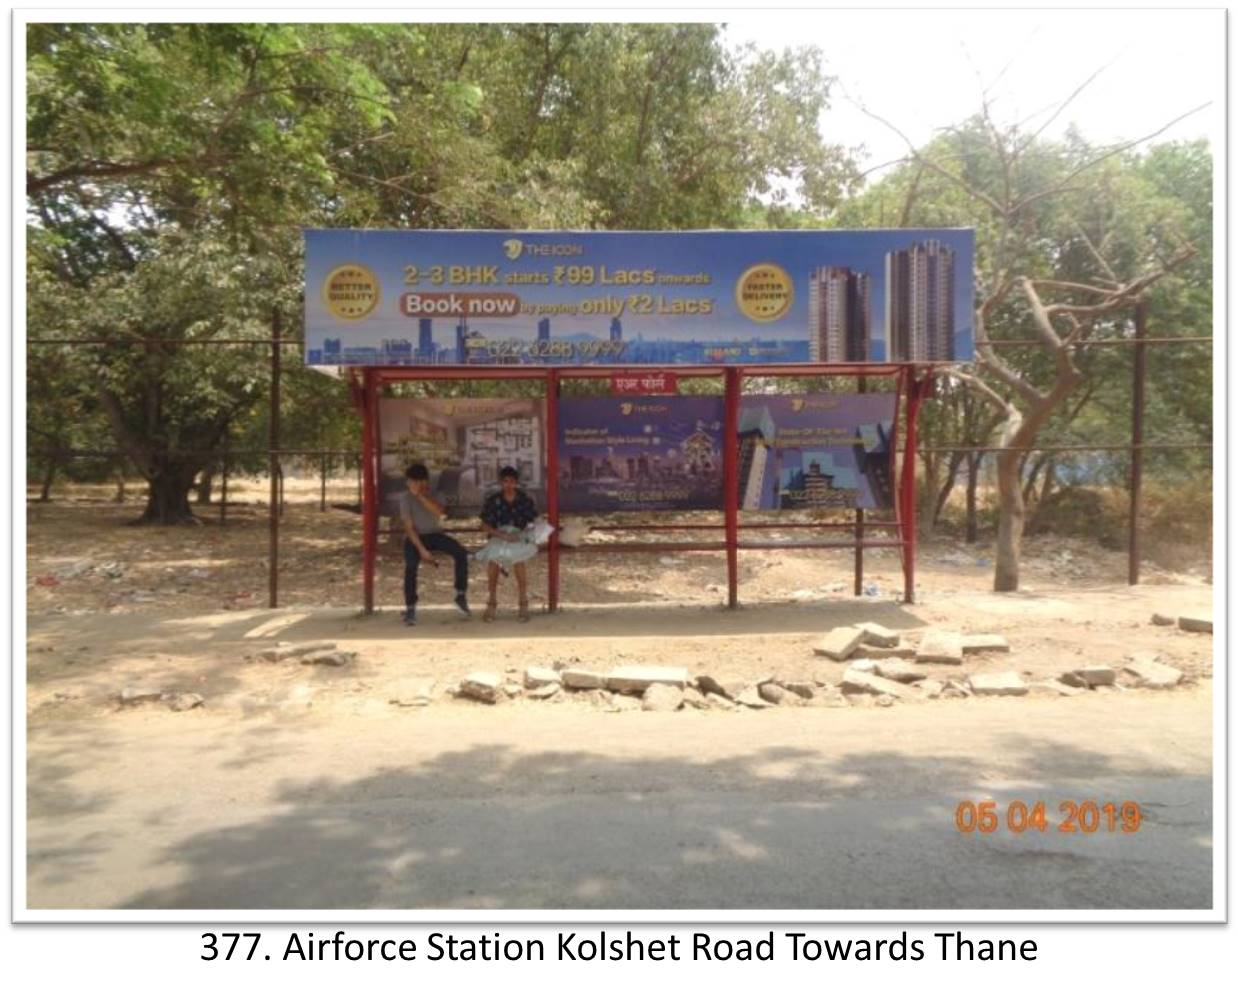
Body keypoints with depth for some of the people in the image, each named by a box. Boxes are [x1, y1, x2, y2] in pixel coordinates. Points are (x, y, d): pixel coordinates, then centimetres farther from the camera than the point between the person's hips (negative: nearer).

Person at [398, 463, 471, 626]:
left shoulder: (434, 495, -2)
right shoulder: (406, 499, -8)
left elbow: (439, 511, -25)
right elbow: (409, 527, -14)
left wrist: (420, 495, -29)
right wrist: (422, 550, -24)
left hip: (435, 535, 2)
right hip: (415, 537, -2)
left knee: (461, 553, -23)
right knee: (411, 565, -32)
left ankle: (461, 596, -12)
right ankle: (410, 608, -23)